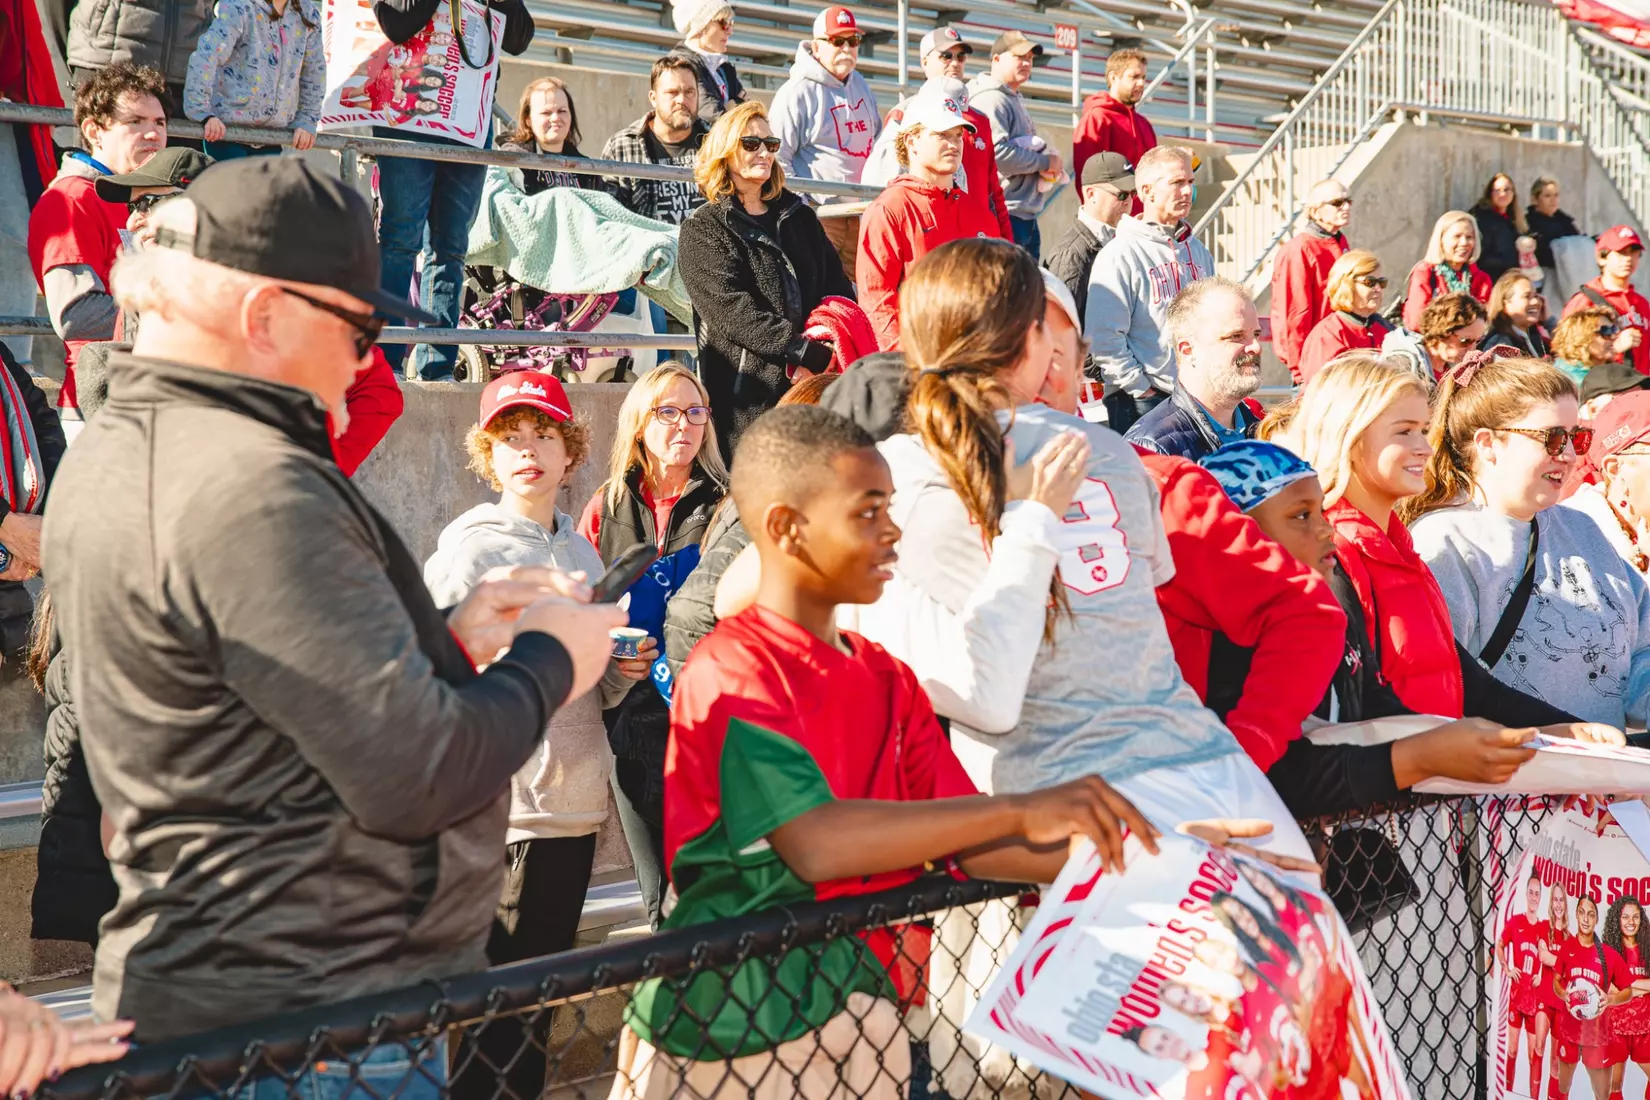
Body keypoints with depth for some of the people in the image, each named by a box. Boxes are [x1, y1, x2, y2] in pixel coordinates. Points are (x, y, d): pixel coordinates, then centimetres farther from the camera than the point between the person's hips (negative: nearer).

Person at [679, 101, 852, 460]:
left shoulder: (800, 217, 22)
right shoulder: (703, 228, 4)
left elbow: (839, 291, 16)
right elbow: (731, 309, -9)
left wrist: (834, 354, -5)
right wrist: (806, 352, -17)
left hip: (814, 383, 5)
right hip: (748, 391, -4)